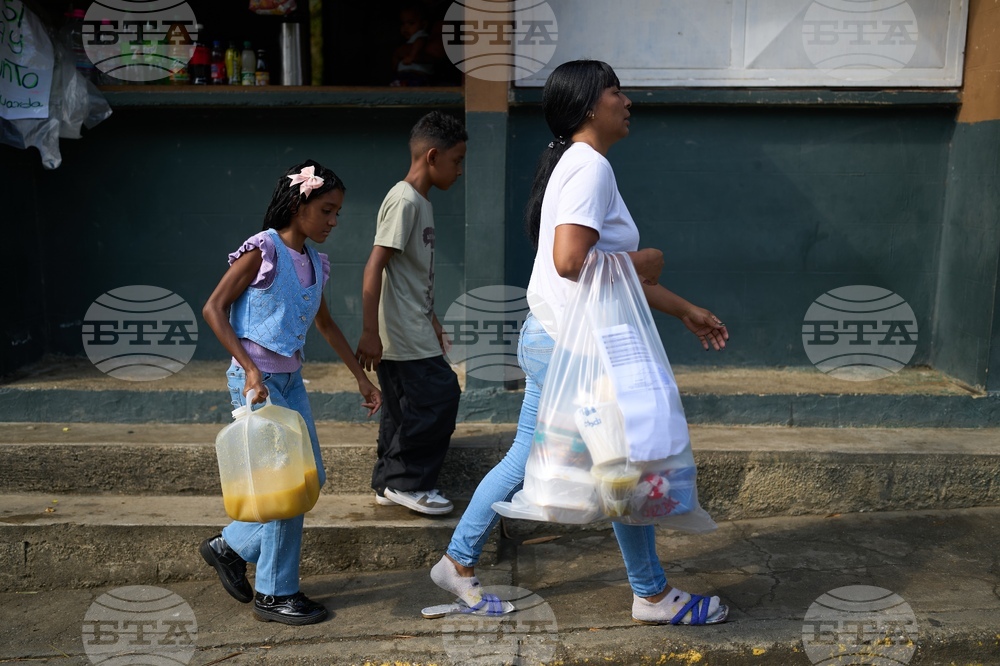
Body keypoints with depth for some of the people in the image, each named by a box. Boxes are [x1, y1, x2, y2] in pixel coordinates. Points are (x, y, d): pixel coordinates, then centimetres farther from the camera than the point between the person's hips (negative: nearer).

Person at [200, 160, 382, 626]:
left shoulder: (315, 262, 9)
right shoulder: (263, 251, -14)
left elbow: (325, 324, 21)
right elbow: (213, 309, -14)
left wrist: (361, 378, 21)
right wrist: (250, 369, -21)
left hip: (290, 380, 8)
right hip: (256, 381, -8)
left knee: (310, 477, 11)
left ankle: (230, 547, 28)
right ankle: (275, 593, 13)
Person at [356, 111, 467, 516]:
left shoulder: (420, 203, 16)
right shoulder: (404, 201, -15)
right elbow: (375, 267, -21)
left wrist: (432, 322, 27)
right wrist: (370, 332, -23)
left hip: (411, 331, 10)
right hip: (403, 334, -10)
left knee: (406, 406, 13)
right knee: (440, 394, -7)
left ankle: (390, 483, 22)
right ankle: (408, 482, 3)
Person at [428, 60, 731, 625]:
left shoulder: (578, 165, 17)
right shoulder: (590, 165, -15)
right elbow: (570, 260, -29)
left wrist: (686, 311, 19)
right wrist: (642, 261, -12)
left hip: (549, 342, 10)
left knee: (525, 459, 18)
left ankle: (459, 563, 30)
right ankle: (653, 595, 22)